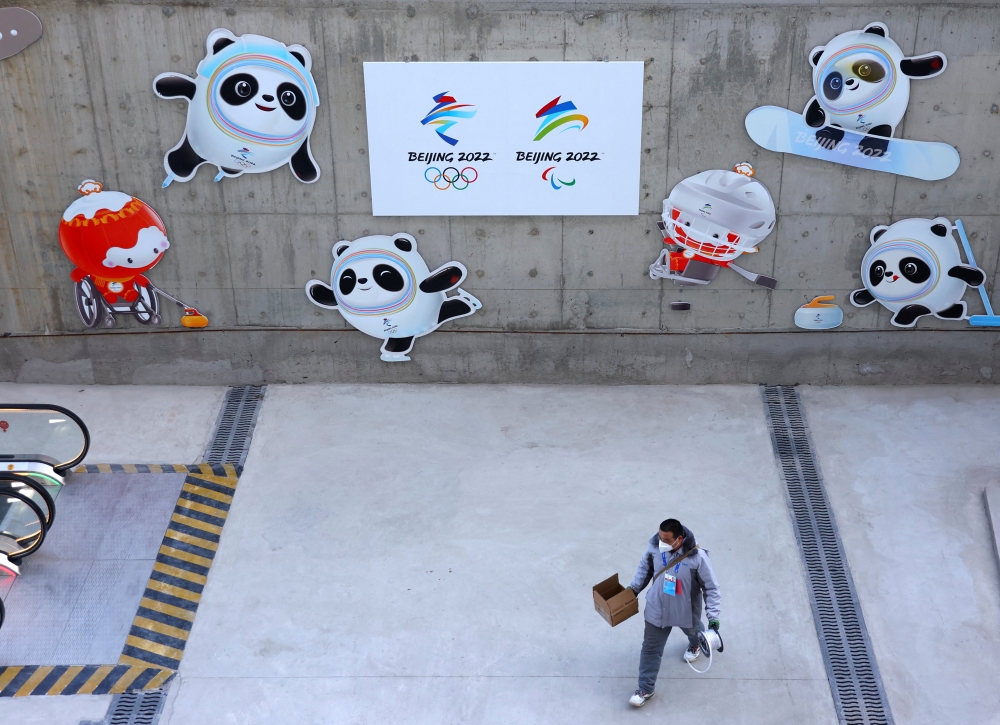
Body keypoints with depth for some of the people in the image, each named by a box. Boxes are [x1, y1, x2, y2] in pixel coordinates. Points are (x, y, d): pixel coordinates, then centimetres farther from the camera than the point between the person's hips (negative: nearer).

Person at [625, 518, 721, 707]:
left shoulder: (697, 557, -32)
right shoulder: (654, 546, -22)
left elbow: (711, 588, -21)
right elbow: (645, 568, 1)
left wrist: (713, 616, -23)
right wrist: (633, 589, 2)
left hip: (686, 611, -2)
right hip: (657, 609, 2)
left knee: (693, 631, 33)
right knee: (651, 648, 11)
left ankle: (695, 645, 71)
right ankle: (645, 690, 27)